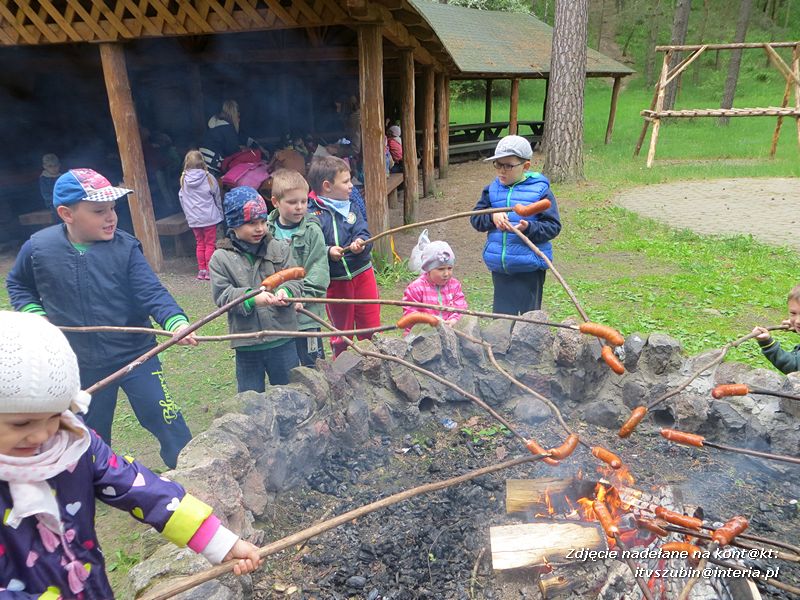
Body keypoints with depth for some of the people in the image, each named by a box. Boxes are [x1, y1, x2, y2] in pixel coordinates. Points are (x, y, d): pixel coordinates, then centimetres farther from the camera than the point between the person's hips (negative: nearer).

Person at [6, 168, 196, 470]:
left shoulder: (125, 247, -13)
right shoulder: (38, 248, -7)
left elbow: (151, 292, -22)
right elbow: (17, 285, 13)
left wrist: (176, 321, -40)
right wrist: (34, 313, -6)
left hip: (135, 355, -2)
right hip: (81, 365, 3)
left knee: (168, 423, -1)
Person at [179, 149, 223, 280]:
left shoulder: (183, 180, 0)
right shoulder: (208, 178, -8)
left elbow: (181, 199, 8)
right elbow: (217, 198, 1)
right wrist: (220, 214, 14)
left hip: (193, 219, 3)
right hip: (209, 217, -3)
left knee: (200, 244, 14)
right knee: (210, 244, 4)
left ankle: (201, 270, 15)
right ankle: (209, 271, 4)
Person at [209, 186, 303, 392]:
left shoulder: (280, 248, 0)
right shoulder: (221, 258, -3)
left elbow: (296, 280, -1)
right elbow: (222, 296, -9)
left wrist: (286, 292, -23)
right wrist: (251, 298, -24)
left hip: (282, 339, 1)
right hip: (247, 345, -1)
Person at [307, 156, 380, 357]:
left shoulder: (351, 207, 3)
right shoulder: (312, 215, -15)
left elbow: (363, 234, -4)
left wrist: (361, 243, -25)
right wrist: (327, 252, -31)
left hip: (363, 274, 4)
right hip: (335, 282, -4)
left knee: (371, 328, 15)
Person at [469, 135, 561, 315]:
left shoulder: (540, 191, -6)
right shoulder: (492, 189, 7)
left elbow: (553, 226, -8)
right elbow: (475, 217, 5)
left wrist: (529, 228, -25)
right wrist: (492, 217, -16)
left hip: (529, 267, -4)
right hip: (499, 267, 4)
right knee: (501, 314, 14)